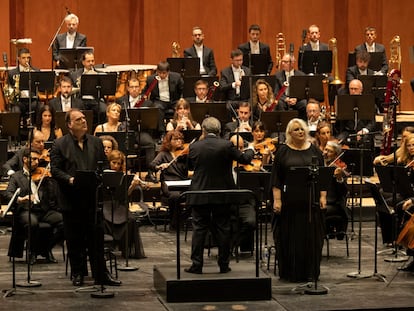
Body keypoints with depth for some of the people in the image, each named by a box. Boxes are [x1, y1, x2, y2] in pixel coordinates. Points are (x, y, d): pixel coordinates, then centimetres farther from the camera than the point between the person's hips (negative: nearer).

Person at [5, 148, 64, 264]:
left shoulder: (41, 175, 19)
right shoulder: (16, 177, 13)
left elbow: (53, 196, 7)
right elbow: (8, 194, -4)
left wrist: (48, 178, -9)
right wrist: (20, 199, -24)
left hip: (43, 210, 3)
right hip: (25, 210, -3)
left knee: (64, 221, -22)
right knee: (33, 223, -37)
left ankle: (46, 247, -2)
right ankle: (33, 251, -9)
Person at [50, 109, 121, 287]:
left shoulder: (96, 142, 10)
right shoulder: (60, 144, -1)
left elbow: (104, 165, 12)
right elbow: (55, 170, -4)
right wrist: (70, 179, -20)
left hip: (93, 198, 2)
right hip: (71, 200, -2)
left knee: (97, 237, 2)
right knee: (75, 239, 5)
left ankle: (100, 274, 7)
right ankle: (77, 273, 16)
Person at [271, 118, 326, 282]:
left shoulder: (315, 151, 9)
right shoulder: (283, 151, 3)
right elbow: (276, 179, 0)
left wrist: (323, 196, 0)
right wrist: (277, 200, -8)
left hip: (311, 201, 2)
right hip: (290, 201, -2)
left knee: (312, 236, 2)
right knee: (290, 236, 1)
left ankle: (311, 273, 9)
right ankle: (290, 273, 9)